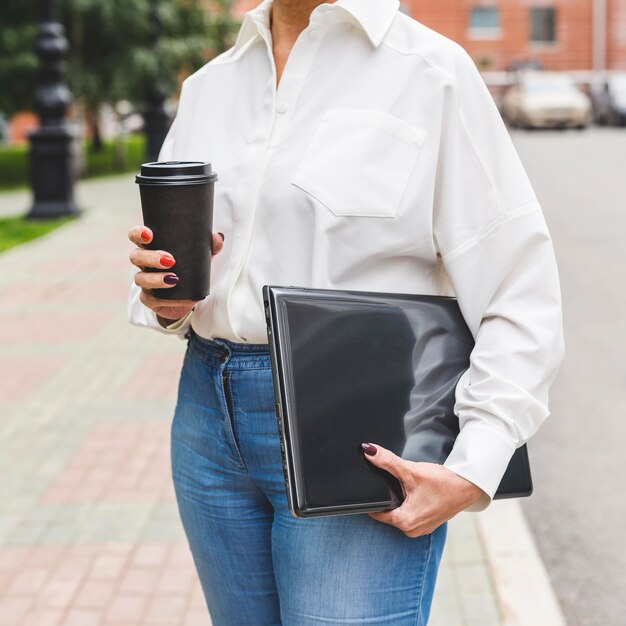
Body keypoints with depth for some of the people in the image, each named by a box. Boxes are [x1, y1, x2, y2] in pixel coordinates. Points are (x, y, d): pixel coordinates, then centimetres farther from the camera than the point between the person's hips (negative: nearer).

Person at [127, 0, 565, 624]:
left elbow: (522, 296, -8)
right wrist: (165, 299, -5)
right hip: (212, 421, 6)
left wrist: (472, 474, -17)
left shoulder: (429, 69, -7)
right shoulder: (207, 86, 10)